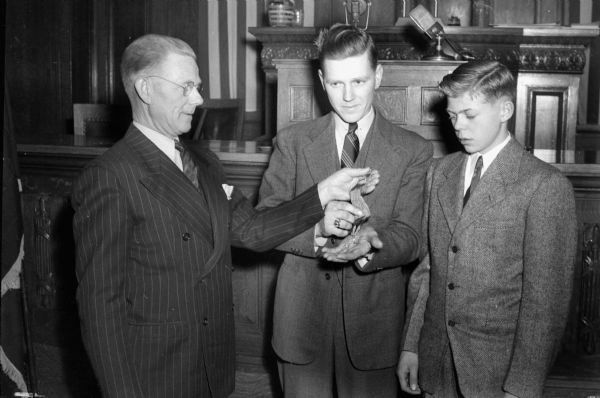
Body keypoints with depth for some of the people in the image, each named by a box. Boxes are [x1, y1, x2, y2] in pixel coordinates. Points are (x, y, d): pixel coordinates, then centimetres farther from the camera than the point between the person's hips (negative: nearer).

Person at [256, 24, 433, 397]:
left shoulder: (413, 150, -2)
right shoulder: (292, 141, 3)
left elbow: (409, 237, -7)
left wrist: (368, 245, -29)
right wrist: (318, 236, -21)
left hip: (372, 318, -1)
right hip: (302, 313, 1)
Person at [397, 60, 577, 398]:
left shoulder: (546, 186, -12)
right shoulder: (440, 173, 7)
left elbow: (545, 299, -13)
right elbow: (427, 267, 8)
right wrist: (411, 344, 7)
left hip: (499, 369, -4)